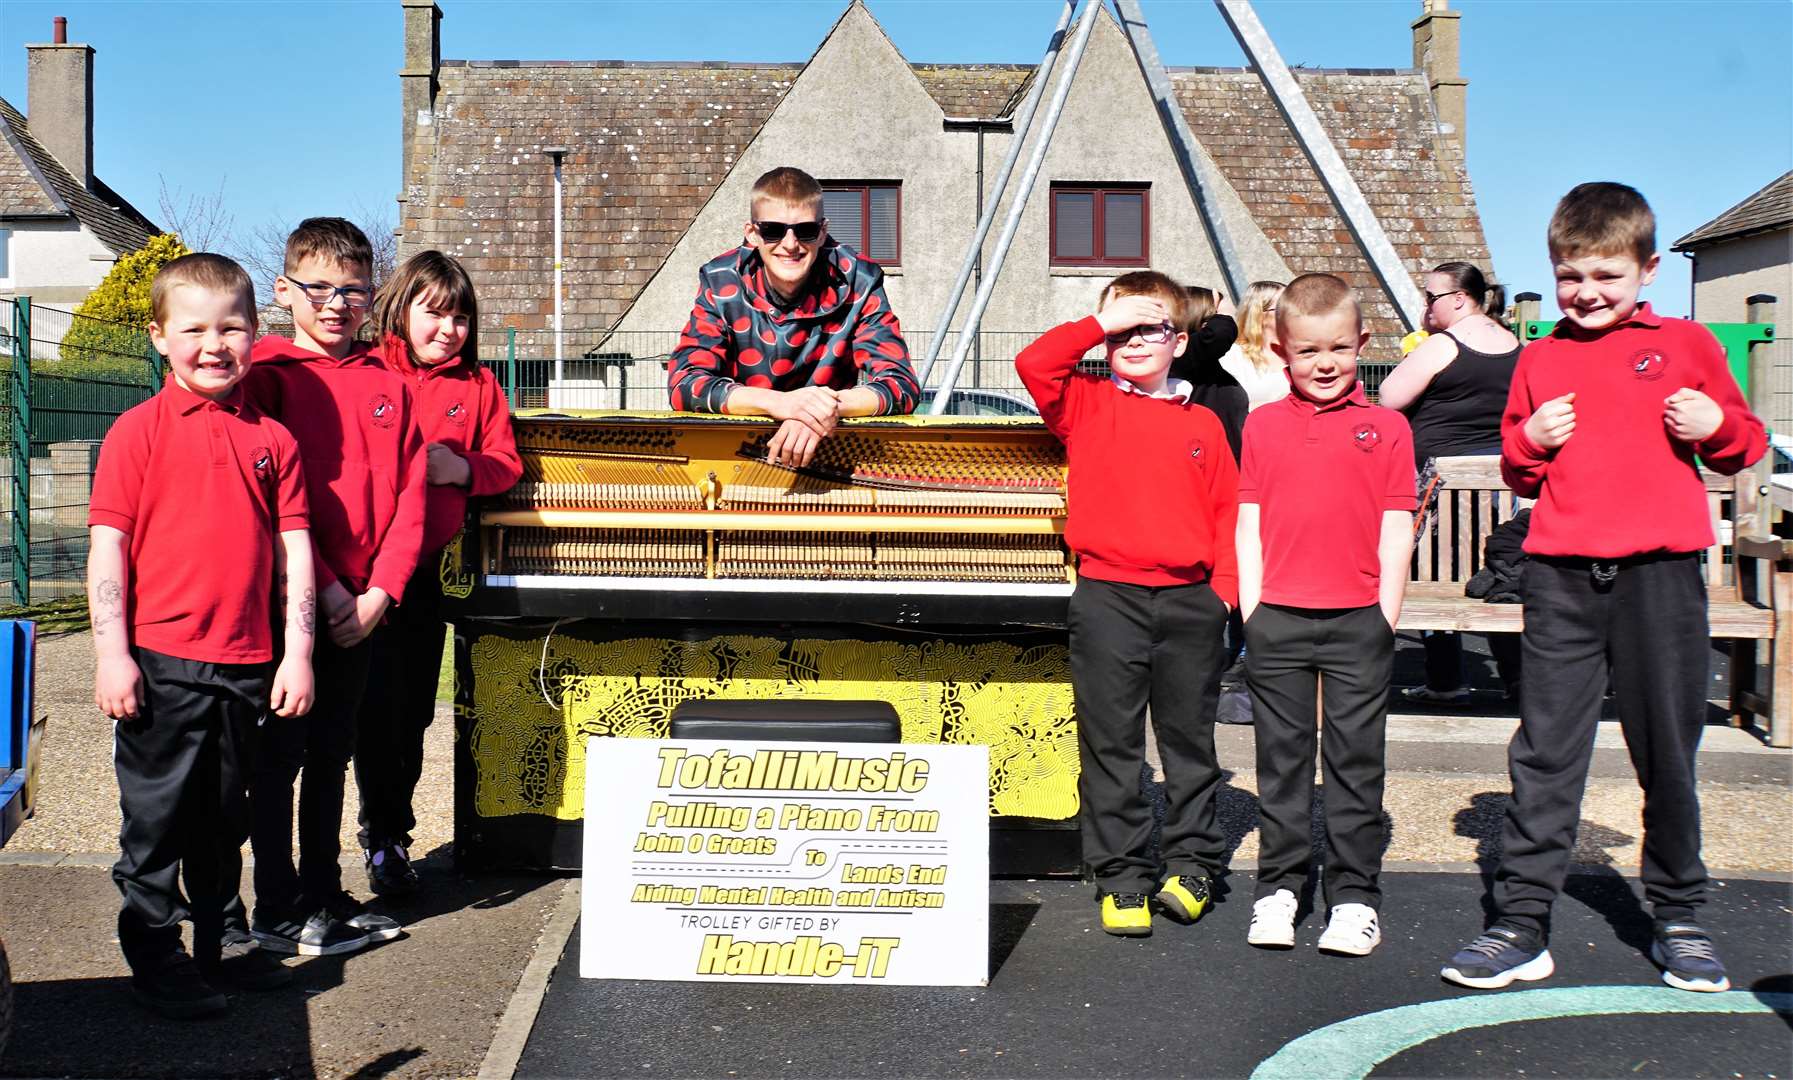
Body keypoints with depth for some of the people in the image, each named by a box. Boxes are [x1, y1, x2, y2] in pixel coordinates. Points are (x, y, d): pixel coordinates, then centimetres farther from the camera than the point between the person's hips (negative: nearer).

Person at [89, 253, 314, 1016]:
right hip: (161, 662, -3)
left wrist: (296, 654, 2)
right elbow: (107, 547, -5)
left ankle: (222, 940, 32)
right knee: (156, 817, 6)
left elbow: (295, 552, 6)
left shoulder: (272, 438, 6)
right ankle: (154, 957, 20)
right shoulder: (139, 431, -4)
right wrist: (112, 653, -11)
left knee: (224, 816, 17)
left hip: (246, 666, 4)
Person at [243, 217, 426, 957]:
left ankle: (324, 895, 26)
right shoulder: (268, 372, -6)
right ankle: (277, 910, 15)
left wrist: (379, 592, -8)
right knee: (278, 756, 4)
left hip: (361, 605, 5)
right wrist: (326, 589, -15)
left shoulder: (388, 385, 7)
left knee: (332, 755, 15)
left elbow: (409, 495, 3)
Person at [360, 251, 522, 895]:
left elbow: (506, 465, 7)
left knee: (414, 711, 11)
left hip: (427, 570, 4)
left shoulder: (478, 384, 9)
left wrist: (459, 468, -11)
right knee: (379, 708, -2)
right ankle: (383, 837, 14)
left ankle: (390, 833, 27)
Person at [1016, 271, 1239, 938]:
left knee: (1189, 740, 12)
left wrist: (1224, 587, 0)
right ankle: (1120, 877, 13)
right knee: (1110, 745, 4)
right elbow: (1034, 363, -12)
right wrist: (1099, 324, -6)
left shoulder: (1202, 424, 10)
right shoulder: (1086, 403, 5)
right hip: (1107, 599, -2)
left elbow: (1227, 512, 9)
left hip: (1189, 600, 2)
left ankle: (1192, 863, 25)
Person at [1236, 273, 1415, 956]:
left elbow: (1395, 529, 2)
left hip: (1358, 620, -1)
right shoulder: (1262, 425, 8)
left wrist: (1385, 617, -3)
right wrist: (1251, 611, -1)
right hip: (1277, 619, 1)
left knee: (1356, 760, 5)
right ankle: (1279, 887, 18)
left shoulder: (1386, 427, 4)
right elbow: (1249, 523, 6)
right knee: (1282, 759, 9)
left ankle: (1353, 894, 14)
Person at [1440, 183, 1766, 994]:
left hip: (1661, 572, -1)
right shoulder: (1539, 360, 12)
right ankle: (1522, 925, 5)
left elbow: (1746, 444, 15)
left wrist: (1717, 426, -7)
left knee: (1668, 753, 8)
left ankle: (1678, 919, 25)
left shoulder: (1685, 344, 7)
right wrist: (1532, 441, -3)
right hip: (1562, 576, 1)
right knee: (1544, 751, 0)